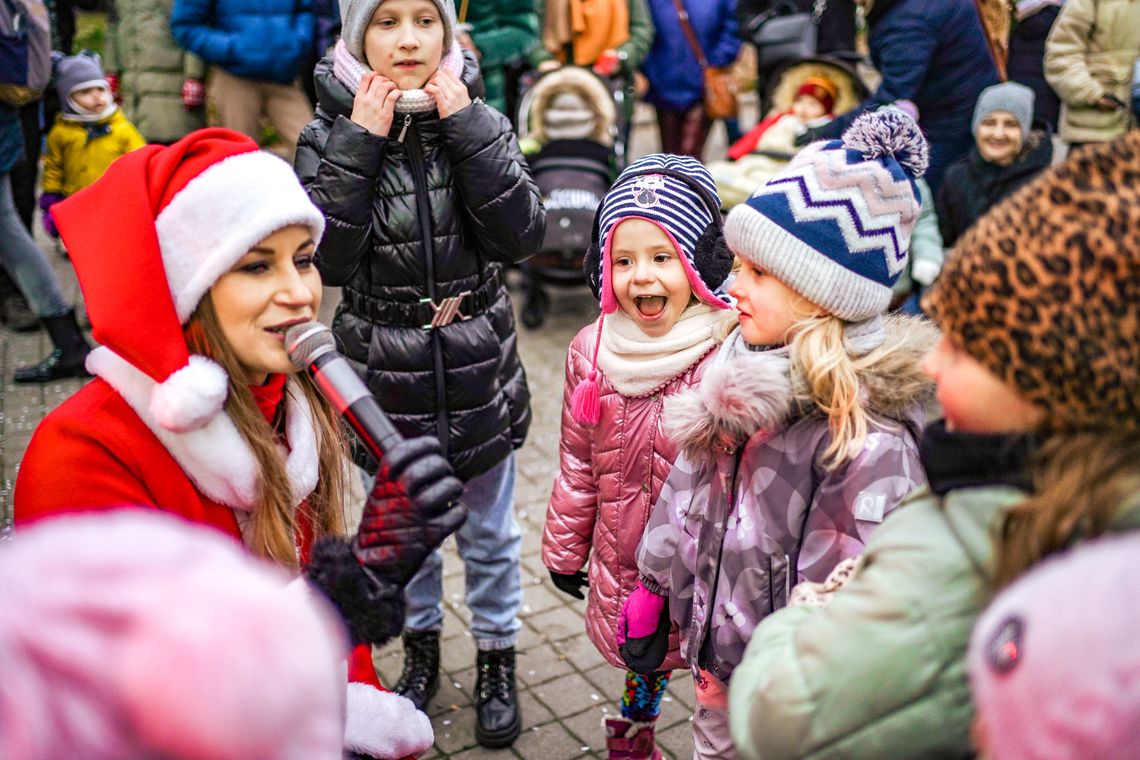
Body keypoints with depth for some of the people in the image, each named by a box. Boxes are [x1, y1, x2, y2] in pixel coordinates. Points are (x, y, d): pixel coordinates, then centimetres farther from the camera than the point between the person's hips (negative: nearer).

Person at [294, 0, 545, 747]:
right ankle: (422, 647, 44)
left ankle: (498, 659, 37)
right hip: (386, 377, 0)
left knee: (490, 533, 15)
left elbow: (522, 234, -17)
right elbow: (326, 256, -18)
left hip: (479, 372, 0)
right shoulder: (332, 133, -6)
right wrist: (361, 142, -22)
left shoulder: (481, 123, -4)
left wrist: (465, 123, -20)